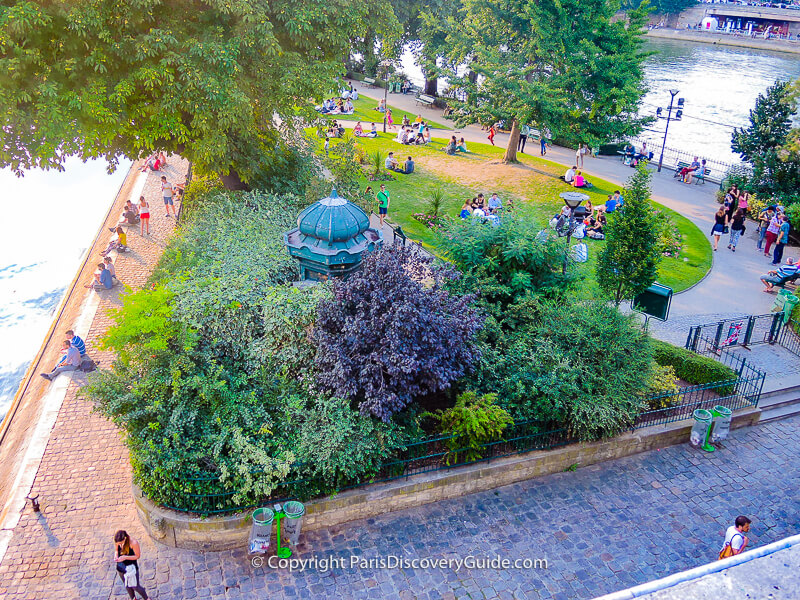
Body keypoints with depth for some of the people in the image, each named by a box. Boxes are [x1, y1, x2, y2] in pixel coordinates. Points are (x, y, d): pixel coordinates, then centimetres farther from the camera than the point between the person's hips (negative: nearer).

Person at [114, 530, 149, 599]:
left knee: (135, 587, 10)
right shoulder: (117, 542, -17)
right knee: (127, 586, 23)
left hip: (131, 567, -4)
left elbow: (137, 556, -19)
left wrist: (125, 557, -31)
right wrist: (116, 556, -18)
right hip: (121, 568, 4)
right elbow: (116, 550, 4)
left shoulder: (134, 543, -30)